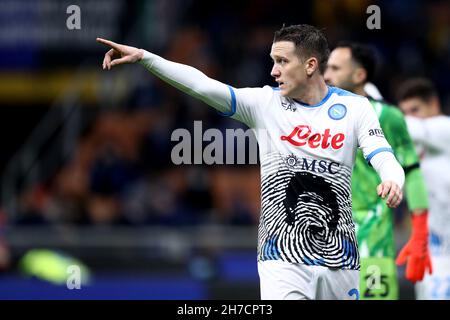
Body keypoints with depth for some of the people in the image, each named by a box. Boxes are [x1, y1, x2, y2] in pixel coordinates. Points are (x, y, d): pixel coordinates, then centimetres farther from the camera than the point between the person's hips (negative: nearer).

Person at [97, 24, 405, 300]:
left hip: (340, 259, 1)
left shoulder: (354, 108, 2)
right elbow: (202, 85, -5)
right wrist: (143, 57, -15)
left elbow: (385, 160, -7)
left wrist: (392, 181, -31)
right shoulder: (265, 102, 3)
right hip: (283, 259, -1)